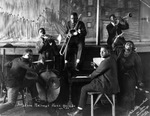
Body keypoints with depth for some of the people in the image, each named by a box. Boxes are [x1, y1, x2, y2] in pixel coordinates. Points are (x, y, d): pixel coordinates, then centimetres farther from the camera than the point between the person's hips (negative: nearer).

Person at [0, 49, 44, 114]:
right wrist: (41, 63, -9)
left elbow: (6, 65, 23)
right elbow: (34, 69, -25)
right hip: (14, 84, -10)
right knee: (11, 104, -15)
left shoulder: (16, 60, 11)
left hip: (9, 81, 10)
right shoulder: (23, 62, -17)